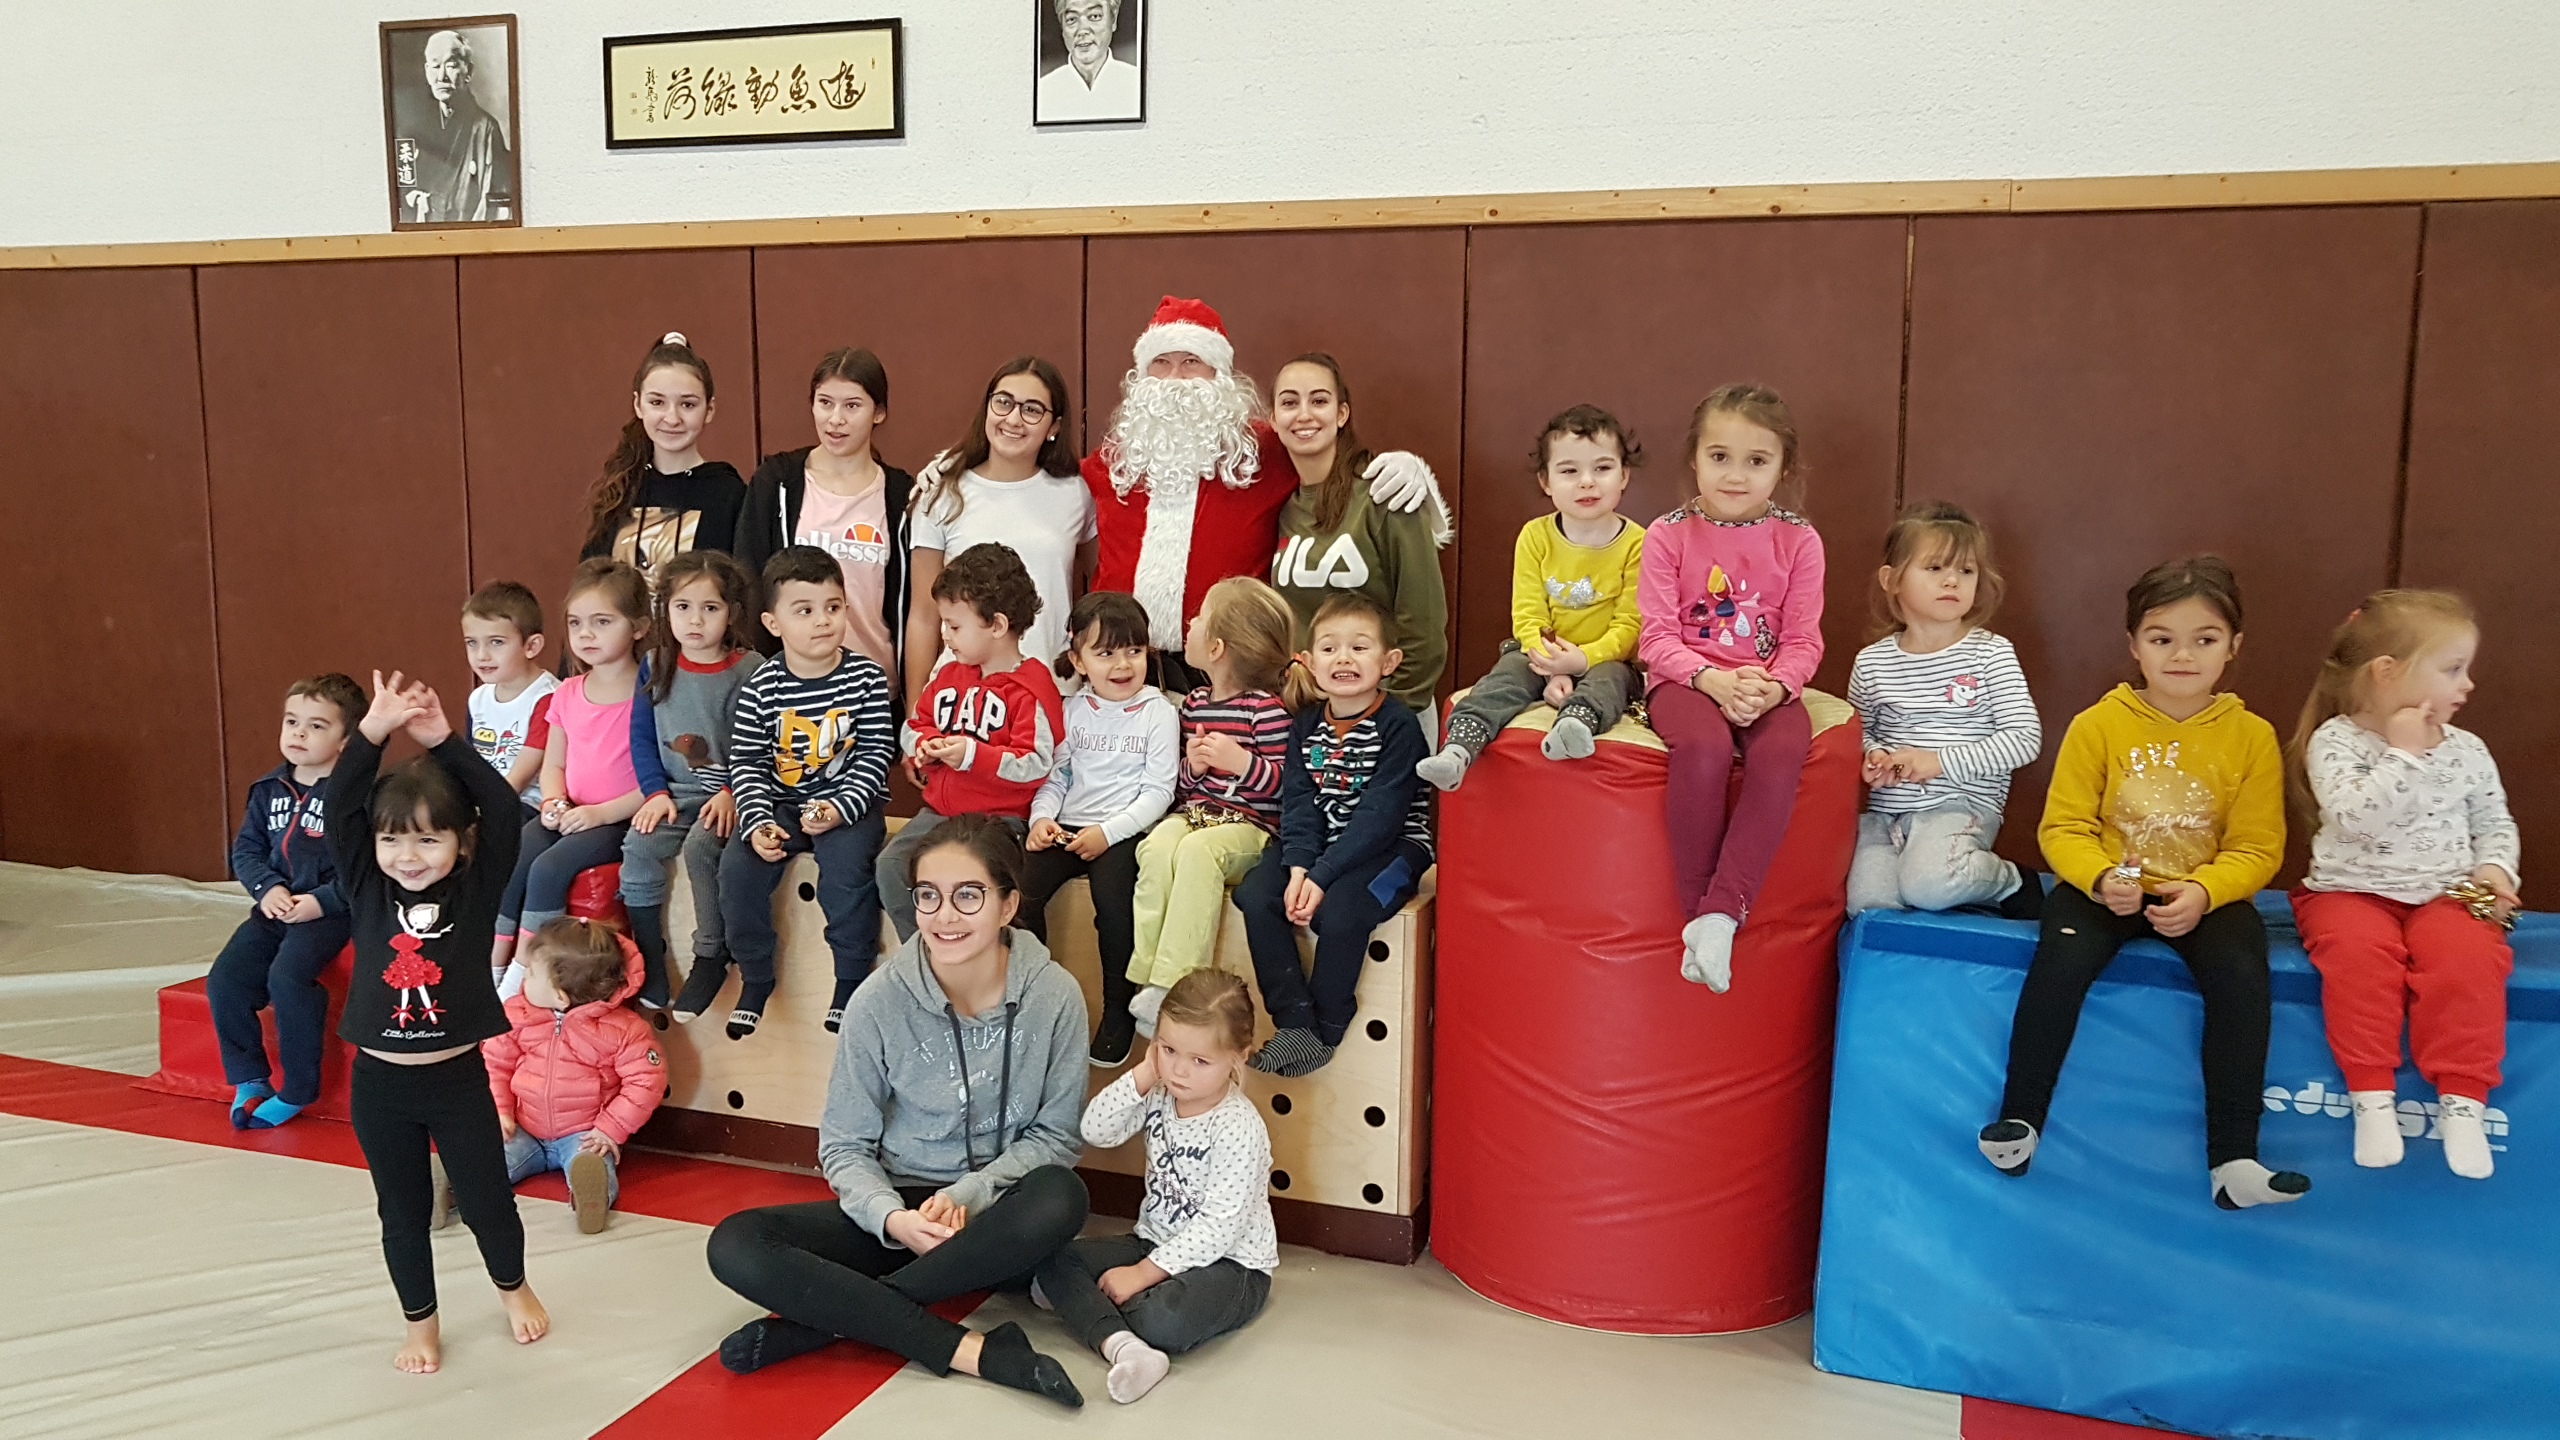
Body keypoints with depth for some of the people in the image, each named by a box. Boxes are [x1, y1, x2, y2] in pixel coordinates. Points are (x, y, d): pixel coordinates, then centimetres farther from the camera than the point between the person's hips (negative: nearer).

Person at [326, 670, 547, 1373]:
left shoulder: (477, 890, -7)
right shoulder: (367, 891, -3)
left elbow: (503, 809, -18)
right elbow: (338, 806, -13)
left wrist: (443, 740, -23)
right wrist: (374, 730, -25)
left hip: (458, 1076, -1)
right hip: (379, 1081, 1)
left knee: (486, 1197, 12)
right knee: (402, 1211, 14)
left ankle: (512, 1288, 39)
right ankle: (420, 1321, 33)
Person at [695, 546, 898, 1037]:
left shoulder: (866, 679, -5)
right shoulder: (761, 688, -2)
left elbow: (875, 755, -8)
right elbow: (746, 763, -1)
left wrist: (841, 807, -20)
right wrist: (757, 821, -16)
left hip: (850, 803, -2)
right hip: (782, 804, 2)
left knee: (845, 868, -29)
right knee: (738, 868, -19)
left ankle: (851, 982, -9)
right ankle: (755, 978, 3)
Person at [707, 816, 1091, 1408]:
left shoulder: (1055, 997, -13)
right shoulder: (880, 1002, -12)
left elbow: (1057, 1134, -5)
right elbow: (845, 1146, -4)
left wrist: (967, 1194, -20)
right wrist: (892, 1217, -24)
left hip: (996, 1220, -1)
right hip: (897, 1210, 1)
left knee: (1060, 1199, -37)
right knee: (735, 1246, -22)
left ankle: (822, 1319, -23)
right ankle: (971, 1350, -28)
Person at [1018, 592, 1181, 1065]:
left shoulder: (1158, 712, -1)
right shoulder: (1072, 710, 12)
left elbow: (1158, 791, -5)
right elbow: (1055, 774, 14)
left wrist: (1107, 832, -16)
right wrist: (1042, 817, -7)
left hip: (1124, 830, -4)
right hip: (1065, 827, 4)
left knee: (1112, 900, -31)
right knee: (1019, 891, -20)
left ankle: (1119, 1010, -12)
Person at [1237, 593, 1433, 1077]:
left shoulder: (1398, 726, -12)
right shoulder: (1306, 725, 6)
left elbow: (1379, 815, -19)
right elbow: (1298, 802, -1)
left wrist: (1322, 875, -25)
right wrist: (1299, 867, -20)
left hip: (1391, 847, -6)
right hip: (1318, 848, 6)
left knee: (1339, 911, -31)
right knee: (1255, 895, -17)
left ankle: (1327, 1031, -10)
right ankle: (1294, 1021, -11)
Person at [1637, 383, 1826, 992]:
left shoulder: (1797, 540, 5)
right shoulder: (1668, 535, 1)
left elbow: (1803, 639, 2)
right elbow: (1658, 636, -4)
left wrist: (1775, 686, -18)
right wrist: (1714, 680, -19)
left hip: (1768, 686, 2)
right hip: (1684, 679, -1)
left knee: (1782, 753, -33)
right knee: (1704, 747, -36)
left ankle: (1720, 913, -29)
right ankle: (1698, 911, -19)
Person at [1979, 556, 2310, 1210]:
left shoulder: (2252, 737, 0)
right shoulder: (2098, 725, -2)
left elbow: (2256, 849, -2)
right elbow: (2064, 827, -4)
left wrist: (2202, 892, -21)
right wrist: (2100, 879, -24)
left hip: (2208, 895, 1)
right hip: (2107, 888, -1)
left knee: (2242, 972, -27)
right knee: (2064, 954, -29)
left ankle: (2233, 1157, -19)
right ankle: (2019, 1119, -19)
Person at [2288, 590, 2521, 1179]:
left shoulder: (2466, 750, 7)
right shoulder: (2336, 741, -7)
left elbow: (2495, 822, 15)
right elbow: (2355, 816, -22)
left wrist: (2495, 869, -3)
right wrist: (2404, 753, -19)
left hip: (2445, 895, 3)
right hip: (2353, 892, -3)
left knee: (2468, 953, -28)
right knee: (2359, 947, -34)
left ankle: (2462, 1099, -18)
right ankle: (2372, 1095, -23)